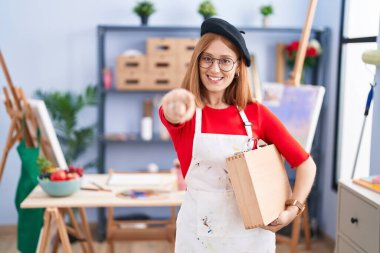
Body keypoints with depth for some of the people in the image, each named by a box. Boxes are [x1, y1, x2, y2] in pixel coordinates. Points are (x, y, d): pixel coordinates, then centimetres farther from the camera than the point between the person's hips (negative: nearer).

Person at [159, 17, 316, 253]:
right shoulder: (188, 111, -7)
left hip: (253, 232, 1)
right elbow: (172, 113, -33)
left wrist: (293, 210, -11)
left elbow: (305, 163, 1)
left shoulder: (256, 113, -3)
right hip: (198, 233, -1)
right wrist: (175, 107, -55)